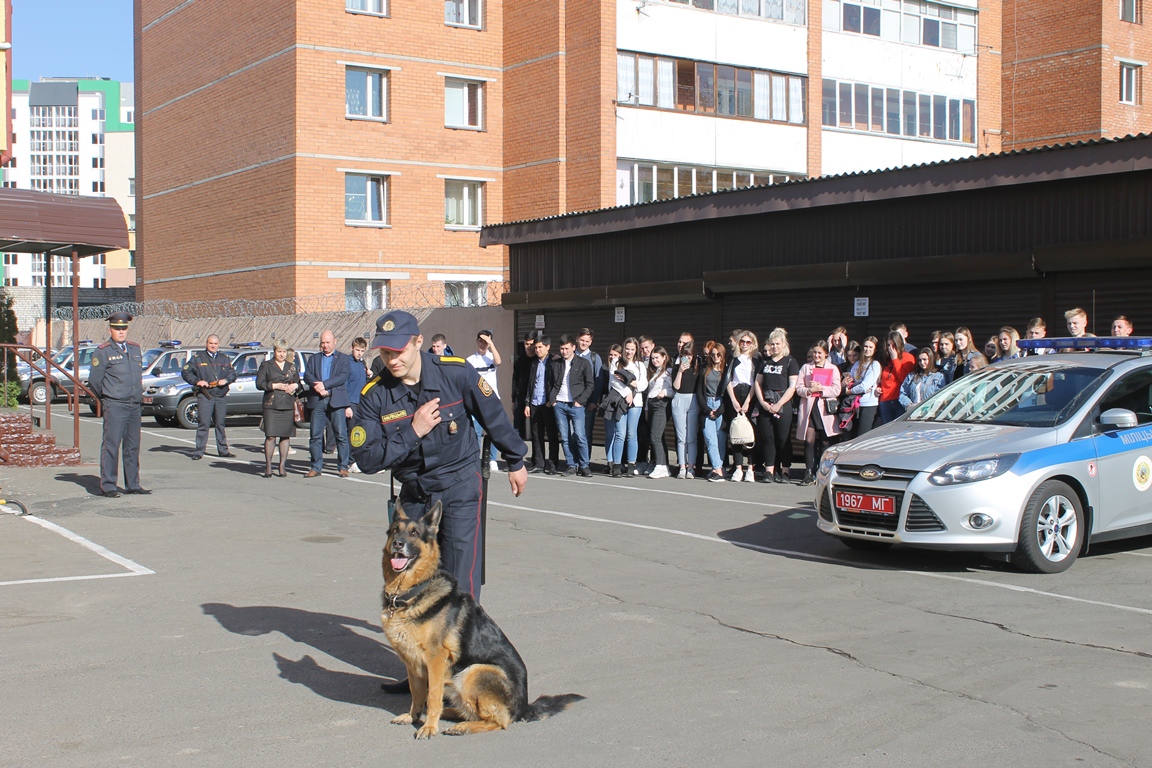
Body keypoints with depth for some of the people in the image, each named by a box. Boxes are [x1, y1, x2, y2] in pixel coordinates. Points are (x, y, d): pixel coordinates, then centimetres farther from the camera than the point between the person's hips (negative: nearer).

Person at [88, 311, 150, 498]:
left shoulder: (135, 349, 15)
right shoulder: (103, 352, -3)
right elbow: (94, 380, -1)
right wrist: (106, 400, 7)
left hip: (135, 405, 6)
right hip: (114, 406, -6)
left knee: (133, 446, 9)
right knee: (111, 445, -7)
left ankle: (132, 484, 14)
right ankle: (107, 485, -2)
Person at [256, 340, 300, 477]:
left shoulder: (292, 366, 17)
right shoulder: (266, 365, 7)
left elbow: (299, 383, 20)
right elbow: (259, 384, -1)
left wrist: (295, 386, -2)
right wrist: (275, 386, -10)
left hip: (288, 406, 3)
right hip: (271, 405, -3)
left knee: (285, 436, 2)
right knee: (270, 436, -9)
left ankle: (283, 466, 9)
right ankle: (268, 466, 0)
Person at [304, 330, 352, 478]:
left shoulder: (343, 358, 9)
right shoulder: (314, 358, 19)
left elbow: (343, 376, -6)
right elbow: (307, 376, 5)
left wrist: (324, 384, -15)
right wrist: (317, 386, -14)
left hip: (336, 400, -3)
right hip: (317, 400, 3)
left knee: (341, 435, -3)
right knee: (315, 435, 1)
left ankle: (343, 467, 3)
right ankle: (316, 467, 8)